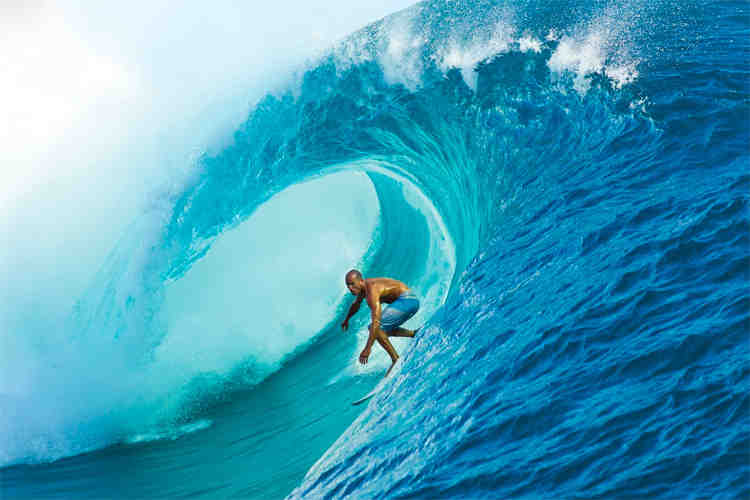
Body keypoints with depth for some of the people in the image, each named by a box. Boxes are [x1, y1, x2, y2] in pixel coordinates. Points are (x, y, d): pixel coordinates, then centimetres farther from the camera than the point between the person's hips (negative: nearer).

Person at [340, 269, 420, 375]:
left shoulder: (372, 290, -25)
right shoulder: (362, 287, 5)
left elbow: (376, 322, -34)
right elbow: (356, 305, 29)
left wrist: (367, 349, -37)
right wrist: (346, 320, 45)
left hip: (407, 300, -10)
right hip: (405, 301, 10)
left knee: (377, 328, -18)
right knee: (383, 330, 19)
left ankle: (396, 360, -13)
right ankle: (414, 334, 18)